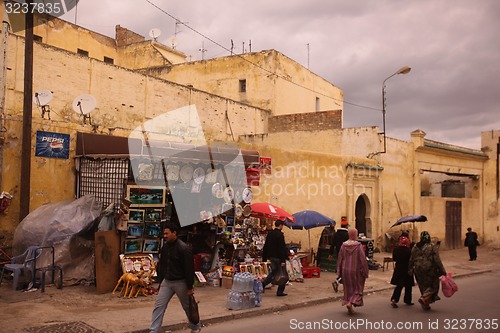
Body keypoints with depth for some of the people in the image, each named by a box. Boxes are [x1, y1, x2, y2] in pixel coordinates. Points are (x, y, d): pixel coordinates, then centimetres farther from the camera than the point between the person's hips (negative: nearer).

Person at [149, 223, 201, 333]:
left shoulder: (183, 248, -18)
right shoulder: (165, 247, 4)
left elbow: (189, 269, -17)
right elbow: (161, 266, 16)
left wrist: (190, 287, -15)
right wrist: (160, 281, 16)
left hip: (180, 282, -6)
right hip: (166, 282, 6)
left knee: (188, 307, 11)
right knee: (158, 306, -2)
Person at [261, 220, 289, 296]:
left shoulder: (269, 234, 9)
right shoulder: (280, 235, -16)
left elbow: (265, 246, 13)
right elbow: (282, 248, -20)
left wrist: (264, 258, 18)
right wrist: (283, 260, -19)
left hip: (271, 257, 7)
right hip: (278, 257, -7)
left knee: (273, 271, 18)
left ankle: (263, 283, 1)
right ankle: (280, 291, 8)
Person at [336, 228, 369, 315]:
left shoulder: (343, 246, -4)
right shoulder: (359, 246, -16)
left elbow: (339, 259, 2)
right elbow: (363, 260, -14)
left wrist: (339, 273, 11)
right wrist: (365, 273, -4)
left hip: (345, 271, 4)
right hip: (356, 271, -4)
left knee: (348, 289, 16)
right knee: (357, 288, 10)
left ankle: (349, 305, 19)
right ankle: (350, 303, -9)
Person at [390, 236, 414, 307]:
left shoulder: (395, 249, -6)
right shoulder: (408, 251, -21)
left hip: (398, 270, 4)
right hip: (407, 270, -4)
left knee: (399, 286, 14)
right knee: (408, 286, 14)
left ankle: (394, 299, 2)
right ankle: (407, 300, 24)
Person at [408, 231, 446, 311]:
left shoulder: (415, 247, 4)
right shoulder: (432, 247, -10)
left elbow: (411, 260, 9)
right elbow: (437, 261, -13)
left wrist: (410, 270, 19)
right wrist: (443, 271, -7)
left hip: (418, 271, 5)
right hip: (429, 271, -5)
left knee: (423, 287, 16)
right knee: (433, 286, 8)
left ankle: (425, 305, 19)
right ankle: (424, 298, -13)